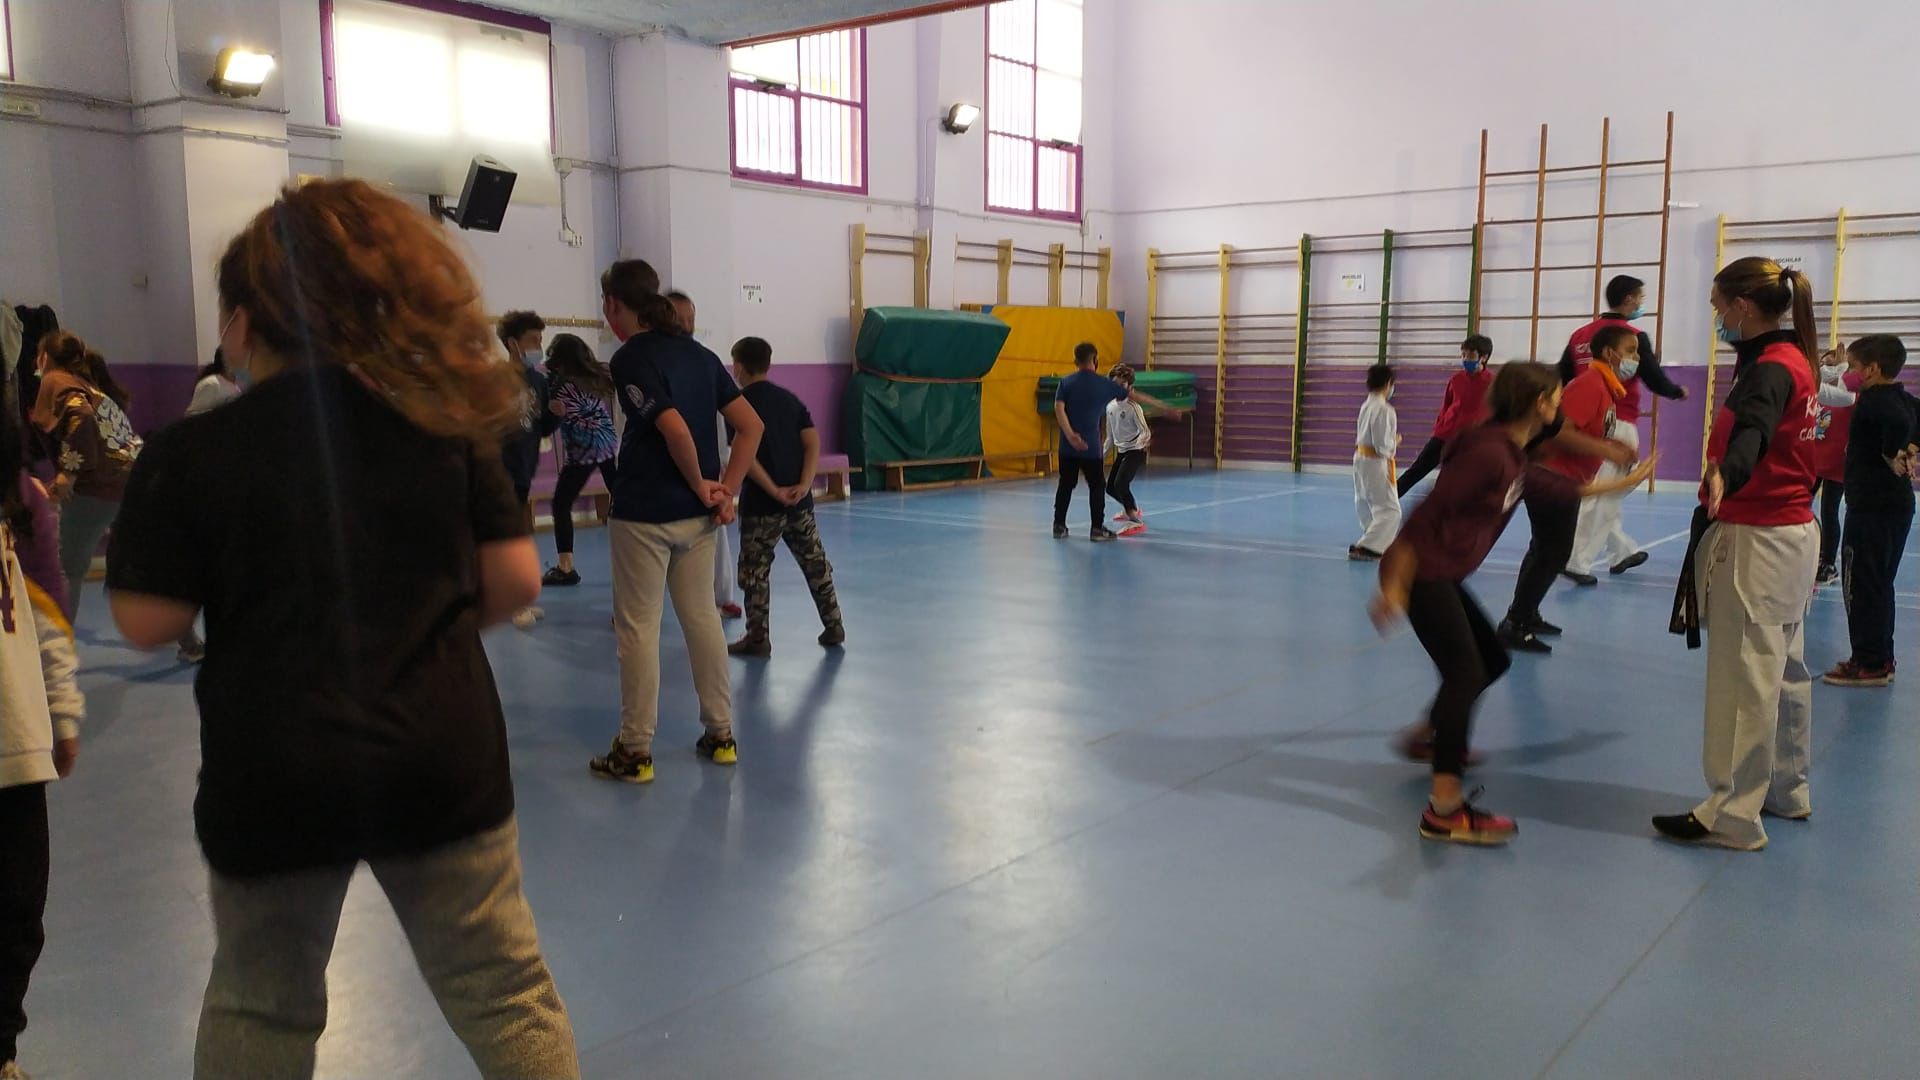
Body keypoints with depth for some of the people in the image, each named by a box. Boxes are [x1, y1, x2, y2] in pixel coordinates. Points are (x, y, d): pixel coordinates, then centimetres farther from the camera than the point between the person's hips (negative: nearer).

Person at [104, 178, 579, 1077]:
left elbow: (147, 623, -6)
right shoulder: (438, 421, -2)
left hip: (271, 779, 0)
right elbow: (516, 579, -2)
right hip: (442, 760, 1)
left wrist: (148, 514, 10)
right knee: (504, 995, 12)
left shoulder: (190, 454, -8)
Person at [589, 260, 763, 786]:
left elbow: (675, 429, -24)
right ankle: (721, 735, 22)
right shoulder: (698, 353, 9)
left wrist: (702, 485, -10)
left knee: (637, 628, 3)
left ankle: (635, 751, 11)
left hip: (644, 515, -7)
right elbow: (751, 425, 5)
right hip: (698, 515, 7)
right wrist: (726, 491, 3)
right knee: (702, 618, 15)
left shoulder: (629, 358, -12)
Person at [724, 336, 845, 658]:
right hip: (799, 501, 5)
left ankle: (757, 639, 9)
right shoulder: (790, 399, 9)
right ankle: (834, 626, 20)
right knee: (816, 564, 14)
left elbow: (746, 455, -17)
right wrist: (804, 485, -8)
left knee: (754, 572, 6)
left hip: (761, 503, -5)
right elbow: (813, 442, 0)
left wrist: (774, 491, -15)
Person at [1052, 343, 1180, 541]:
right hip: (1090, 446, -3)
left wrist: (1070, 434, -20)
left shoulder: (1066, 382, 2)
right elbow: (1137, 396, 5)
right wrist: (1166, 407, 12)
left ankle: (1059, 526, 14)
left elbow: (1059, 409, -12)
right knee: (1097, 486, 7)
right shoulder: (1103, 383, -1)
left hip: (1068, 446, 3)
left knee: (1066, 485, 12)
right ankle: (1098, 529, 5)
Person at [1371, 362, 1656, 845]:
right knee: (1466, 672, -17)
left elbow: (1561, 487, 31)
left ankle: (1427, 736, 39)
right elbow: (1427, 514, -24)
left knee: (1493, 659, 21)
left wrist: (1621, 483, 42)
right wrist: (1394, 586, -27)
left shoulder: (1513, 456, 11)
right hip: (1420, 574, -10)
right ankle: (1445, 809, -20)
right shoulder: (1489, 452, -19)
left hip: (1443, 576, 10)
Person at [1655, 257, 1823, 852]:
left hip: (1755, 542, -11)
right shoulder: (1793, 359, 13)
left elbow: (1753, 427, -42)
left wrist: (1725, 475, -61)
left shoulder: (1770, 369, -18)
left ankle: (1732, 816, -1)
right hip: (1793, 535, 11)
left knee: (1745, 679, -6)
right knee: (1784, 670, 20)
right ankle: (1785, 790, 34)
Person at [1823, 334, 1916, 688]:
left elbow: (1898, 423, -35)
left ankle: (1869, 663, 0)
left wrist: (1891, 456, -21)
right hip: (1898, 503, 10)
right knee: (1878, 584, 17)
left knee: (1860, 584, -3)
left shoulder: (1873, 399, -15)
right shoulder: (1904, 399, 11)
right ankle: (1881, 658, 23)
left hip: (1871, 506, -9)